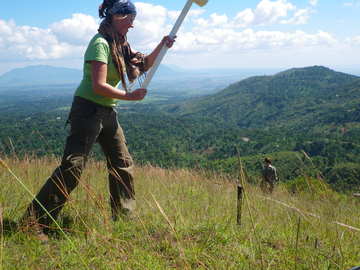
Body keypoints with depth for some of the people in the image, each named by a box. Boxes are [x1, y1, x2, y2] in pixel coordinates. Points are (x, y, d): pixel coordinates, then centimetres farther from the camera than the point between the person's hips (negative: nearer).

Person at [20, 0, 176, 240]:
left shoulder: (120, 44, 13)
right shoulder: (100, 44, -15)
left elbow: (143, 66, 24)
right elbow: (99, 86, -22)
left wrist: (162, 46, 11)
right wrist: (130, 96, -13)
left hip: (108, 112, 10)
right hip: (88, 110, -10)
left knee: (123, 164, 13)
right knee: (72, 167, -13)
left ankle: (124, 216, 28)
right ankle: (34, 223, -7)